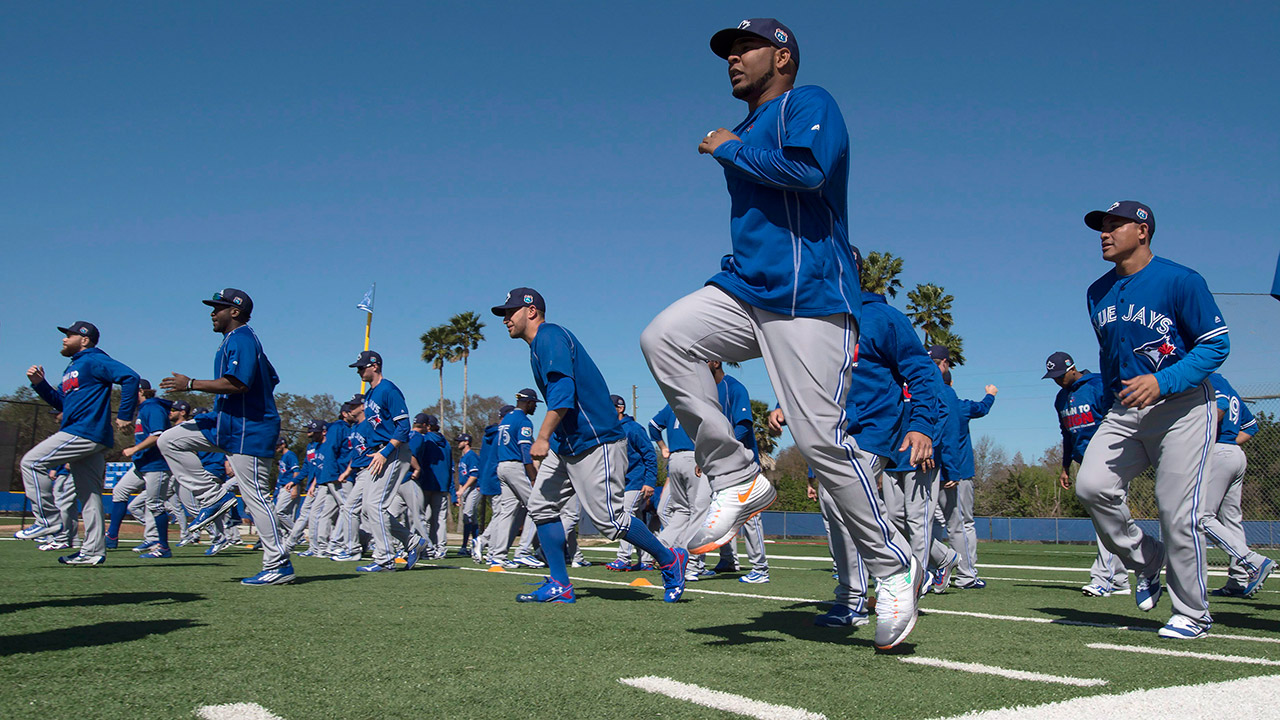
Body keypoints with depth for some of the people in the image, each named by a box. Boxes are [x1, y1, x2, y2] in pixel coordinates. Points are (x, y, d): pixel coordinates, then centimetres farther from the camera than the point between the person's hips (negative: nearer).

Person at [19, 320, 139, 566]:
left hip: (86, 432, -10)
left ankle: (48, 520, -7)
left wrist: (124, 415, -19)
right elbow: (60, 403, 26)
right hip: (82, 436, 10)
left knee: (32, 462, -9)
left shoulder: (94, 360, -6)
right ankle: (93, 551, 9)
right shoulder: (72, 367, 25)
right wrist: (39, 383, 11)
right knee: (88, 494, 7)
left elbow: (130, 377, -18)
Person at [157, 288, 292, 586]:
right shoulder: (237, 339, 18)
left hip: (248, 430, -11)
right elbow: (271, 379, 23)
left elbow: (238, 383, -27)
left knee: (255, 497, -9)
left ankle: (279, 566, -3)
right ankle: (214, 497, 4)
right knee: (170, 441, 8)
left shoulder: (241, 338, -13)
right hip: (224, 423, 11)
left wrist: (191, 384, -19)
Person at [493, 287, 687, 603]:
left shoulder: (550, 335, -10)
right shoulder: (539, 345, 21)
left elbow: (563, 389, -23)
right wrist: (548, 442, 22)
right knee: (541, 506, 4)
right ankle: (559, 586, 7)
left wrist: (543, 437, -29)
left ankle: (670, 560, 9)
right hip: (564, 445, 10)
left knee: (608, 519, -9)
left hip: (596, 441, -10)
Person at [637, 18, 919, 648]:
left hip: (809, 297, -7)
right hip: (743, 288, 8)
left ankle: (893, 567, 7)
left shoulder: (808, 103, 2)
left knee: (820, 439, -12)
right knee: (663, 338, -18)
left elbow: (809, 168, -20)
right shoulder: (747, 135, 25)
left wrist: (729, 149, -8)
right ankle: (736, 479, -9)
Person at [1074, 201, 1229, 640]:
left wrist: (1162, 381, -24)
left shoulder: (1180, 282, -9)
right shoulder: (1098, 293, 11)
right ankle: (1146, 560, 11)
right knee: (1091, 487, -14)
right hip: (1125, 411, 6)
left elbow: (1216, 344, -11)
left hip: (1181, 407, -5)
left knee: (1177, 512, -7)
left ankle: (1193, 614, 11)